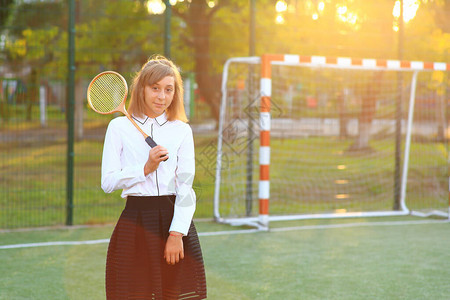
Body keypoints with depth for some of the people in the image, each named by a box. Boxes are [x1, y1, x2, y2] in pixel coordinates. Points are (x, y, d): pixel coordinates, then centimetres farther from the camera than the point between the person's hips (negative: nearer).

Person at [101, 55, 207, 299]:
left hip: (176, 220, 1)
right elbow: (107, 182, 1)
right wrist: (146, 168, -11)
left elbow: (186, 187, 1)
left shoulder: (182, 131, 8)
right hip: (135, 222, -1)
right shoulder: (119, 127, 6)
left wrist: (176, 234, -8)